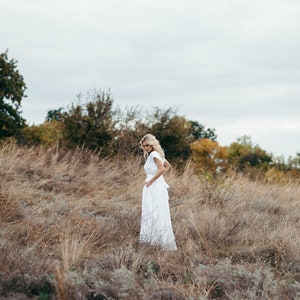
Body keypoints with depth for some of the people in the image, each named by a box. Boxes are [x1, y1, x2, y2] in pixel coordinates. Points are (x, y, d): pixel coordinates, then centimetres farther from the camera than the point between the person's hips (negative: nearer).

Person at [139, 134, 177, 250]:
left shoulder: (154, 154, -13)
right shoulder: (157, 154, 15)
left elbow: (162, 169, -25)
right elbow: (168, 166, 27)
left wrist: (150, 181, -18)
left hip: (154, 187, -10)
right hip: (158, 187, 10)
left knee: (154, 214, -7)